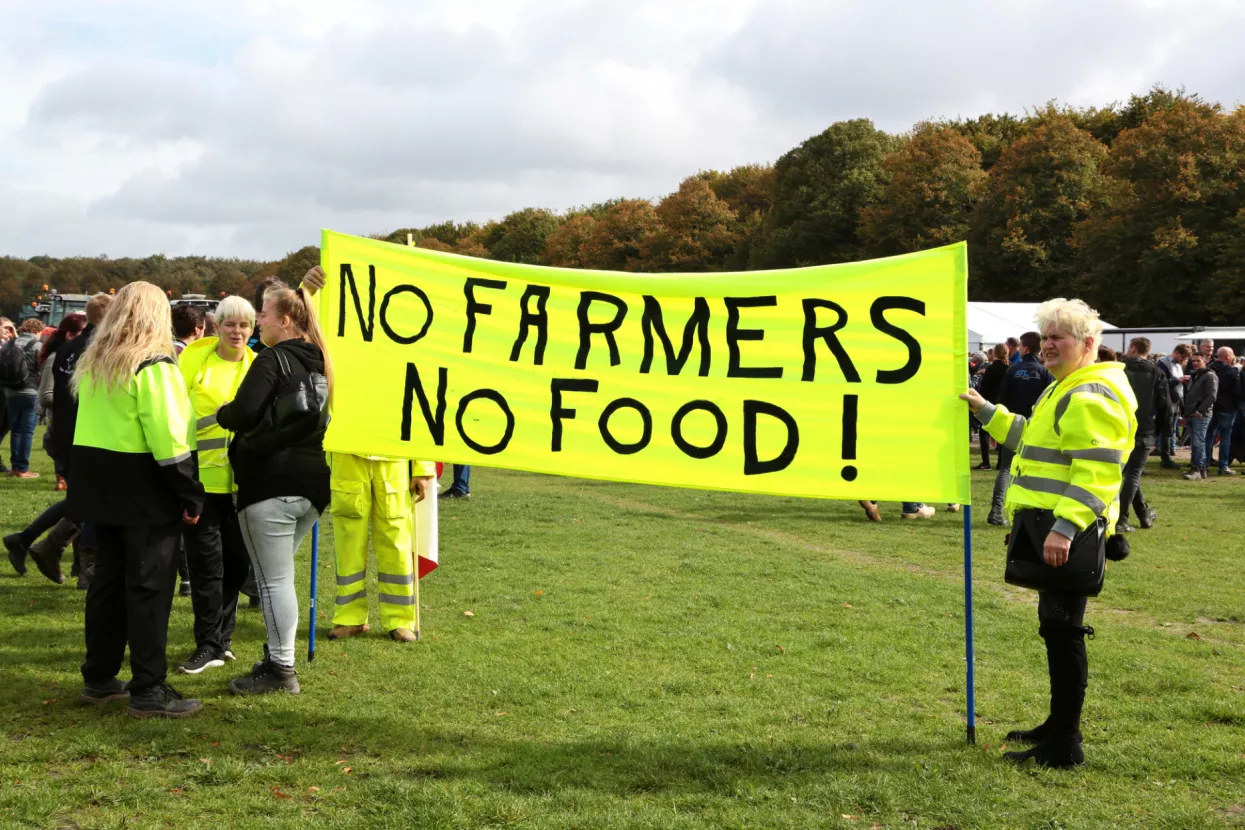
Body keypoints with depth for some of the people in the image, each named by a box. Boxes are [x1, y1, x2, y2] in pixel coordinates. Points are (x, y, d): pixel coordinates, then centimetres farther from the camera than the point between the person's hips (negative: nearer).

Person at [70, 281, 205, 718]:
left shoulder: (93, 361, 12)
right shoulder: (153, 365, -14)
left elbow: (95, 421, 12)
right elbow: (167, 437, -19)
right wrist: (190, 495, -15)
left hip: (97, 480, 8)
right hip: (143, 486, -8)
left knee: (108, 578, 15)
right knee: (149, 585, -2)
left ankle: (99, 678, 22)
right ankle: (149, 690, 1)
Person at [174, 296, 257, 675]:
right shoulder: (193, 357, -1)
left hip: (241, 480, 2)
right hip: (199, 476, -2)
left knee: (235, 561, 10)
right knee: (205, 562, 0)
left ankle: (221, 637, 24)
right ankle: (209, 645, 8)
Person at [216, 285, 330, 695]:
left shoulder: (271, 359, -11)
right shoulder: (318, 362, 13)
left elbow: (244, 413, -20)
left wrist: (221, 413, -1)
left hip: (271, 482, -8)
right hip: (312, 482, 8)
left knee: (273, 579, -1)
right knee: (278, 575, 19)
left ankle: (281, 670, 4)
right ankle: (277, 657, 25)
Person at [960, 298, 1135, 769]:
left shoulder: (1093, 395, -16)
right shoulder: (1066, 390, 19)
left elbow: (1098, 470, -25)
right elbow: (1032, 440, 34)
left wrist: (1065, 527, -31)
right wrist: (987, 412, 28)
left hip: (1065, 534, -11)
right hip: (1052, 527, 11)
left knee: (1062, 628, -7)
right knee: (1057, 626, 17)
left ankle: (1064, 746, -1)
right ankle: (1059, 725, 29)